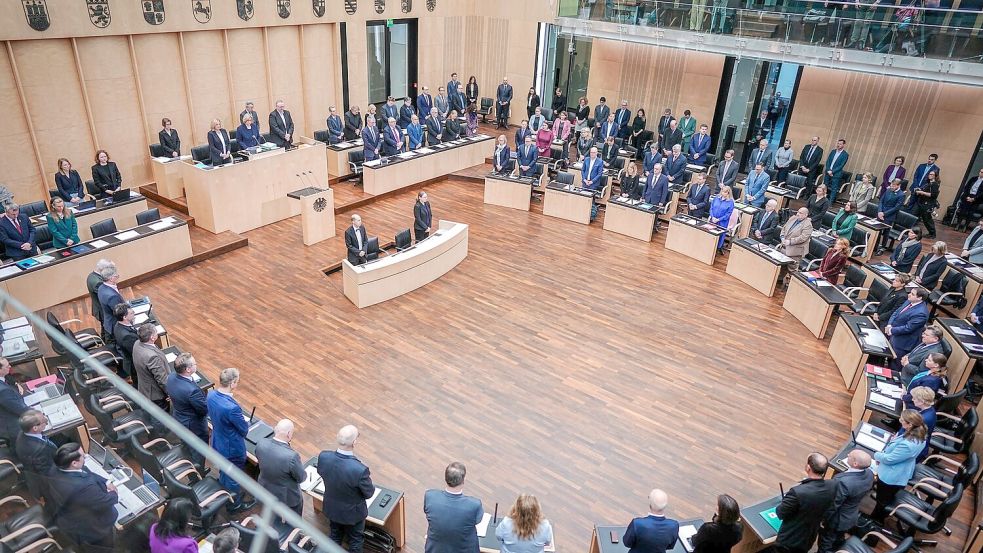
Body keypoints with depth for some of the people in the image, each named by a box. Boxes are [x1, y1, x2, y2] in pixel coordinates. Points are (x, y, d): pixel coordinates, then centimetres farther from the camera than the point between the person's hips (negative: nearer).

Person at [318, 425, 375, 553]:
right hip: (353, 512, -4)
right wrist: (369, 481, 0)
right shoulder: (360, 470, -41)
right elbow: (368, 493, -20)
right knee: (355, 541, 24)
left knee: (335, 536, 31)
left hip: (331, 508, 4)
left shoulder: (323, 457, -27)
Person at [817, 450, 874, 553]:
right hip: (852, 517, 6)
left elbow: (833, 505, -28)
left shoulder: (843, 482, -42)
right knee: (839, 540, 32)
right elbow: (865, 493, 2)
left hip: (836, 520, -6)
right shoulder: (869, 474, -19)